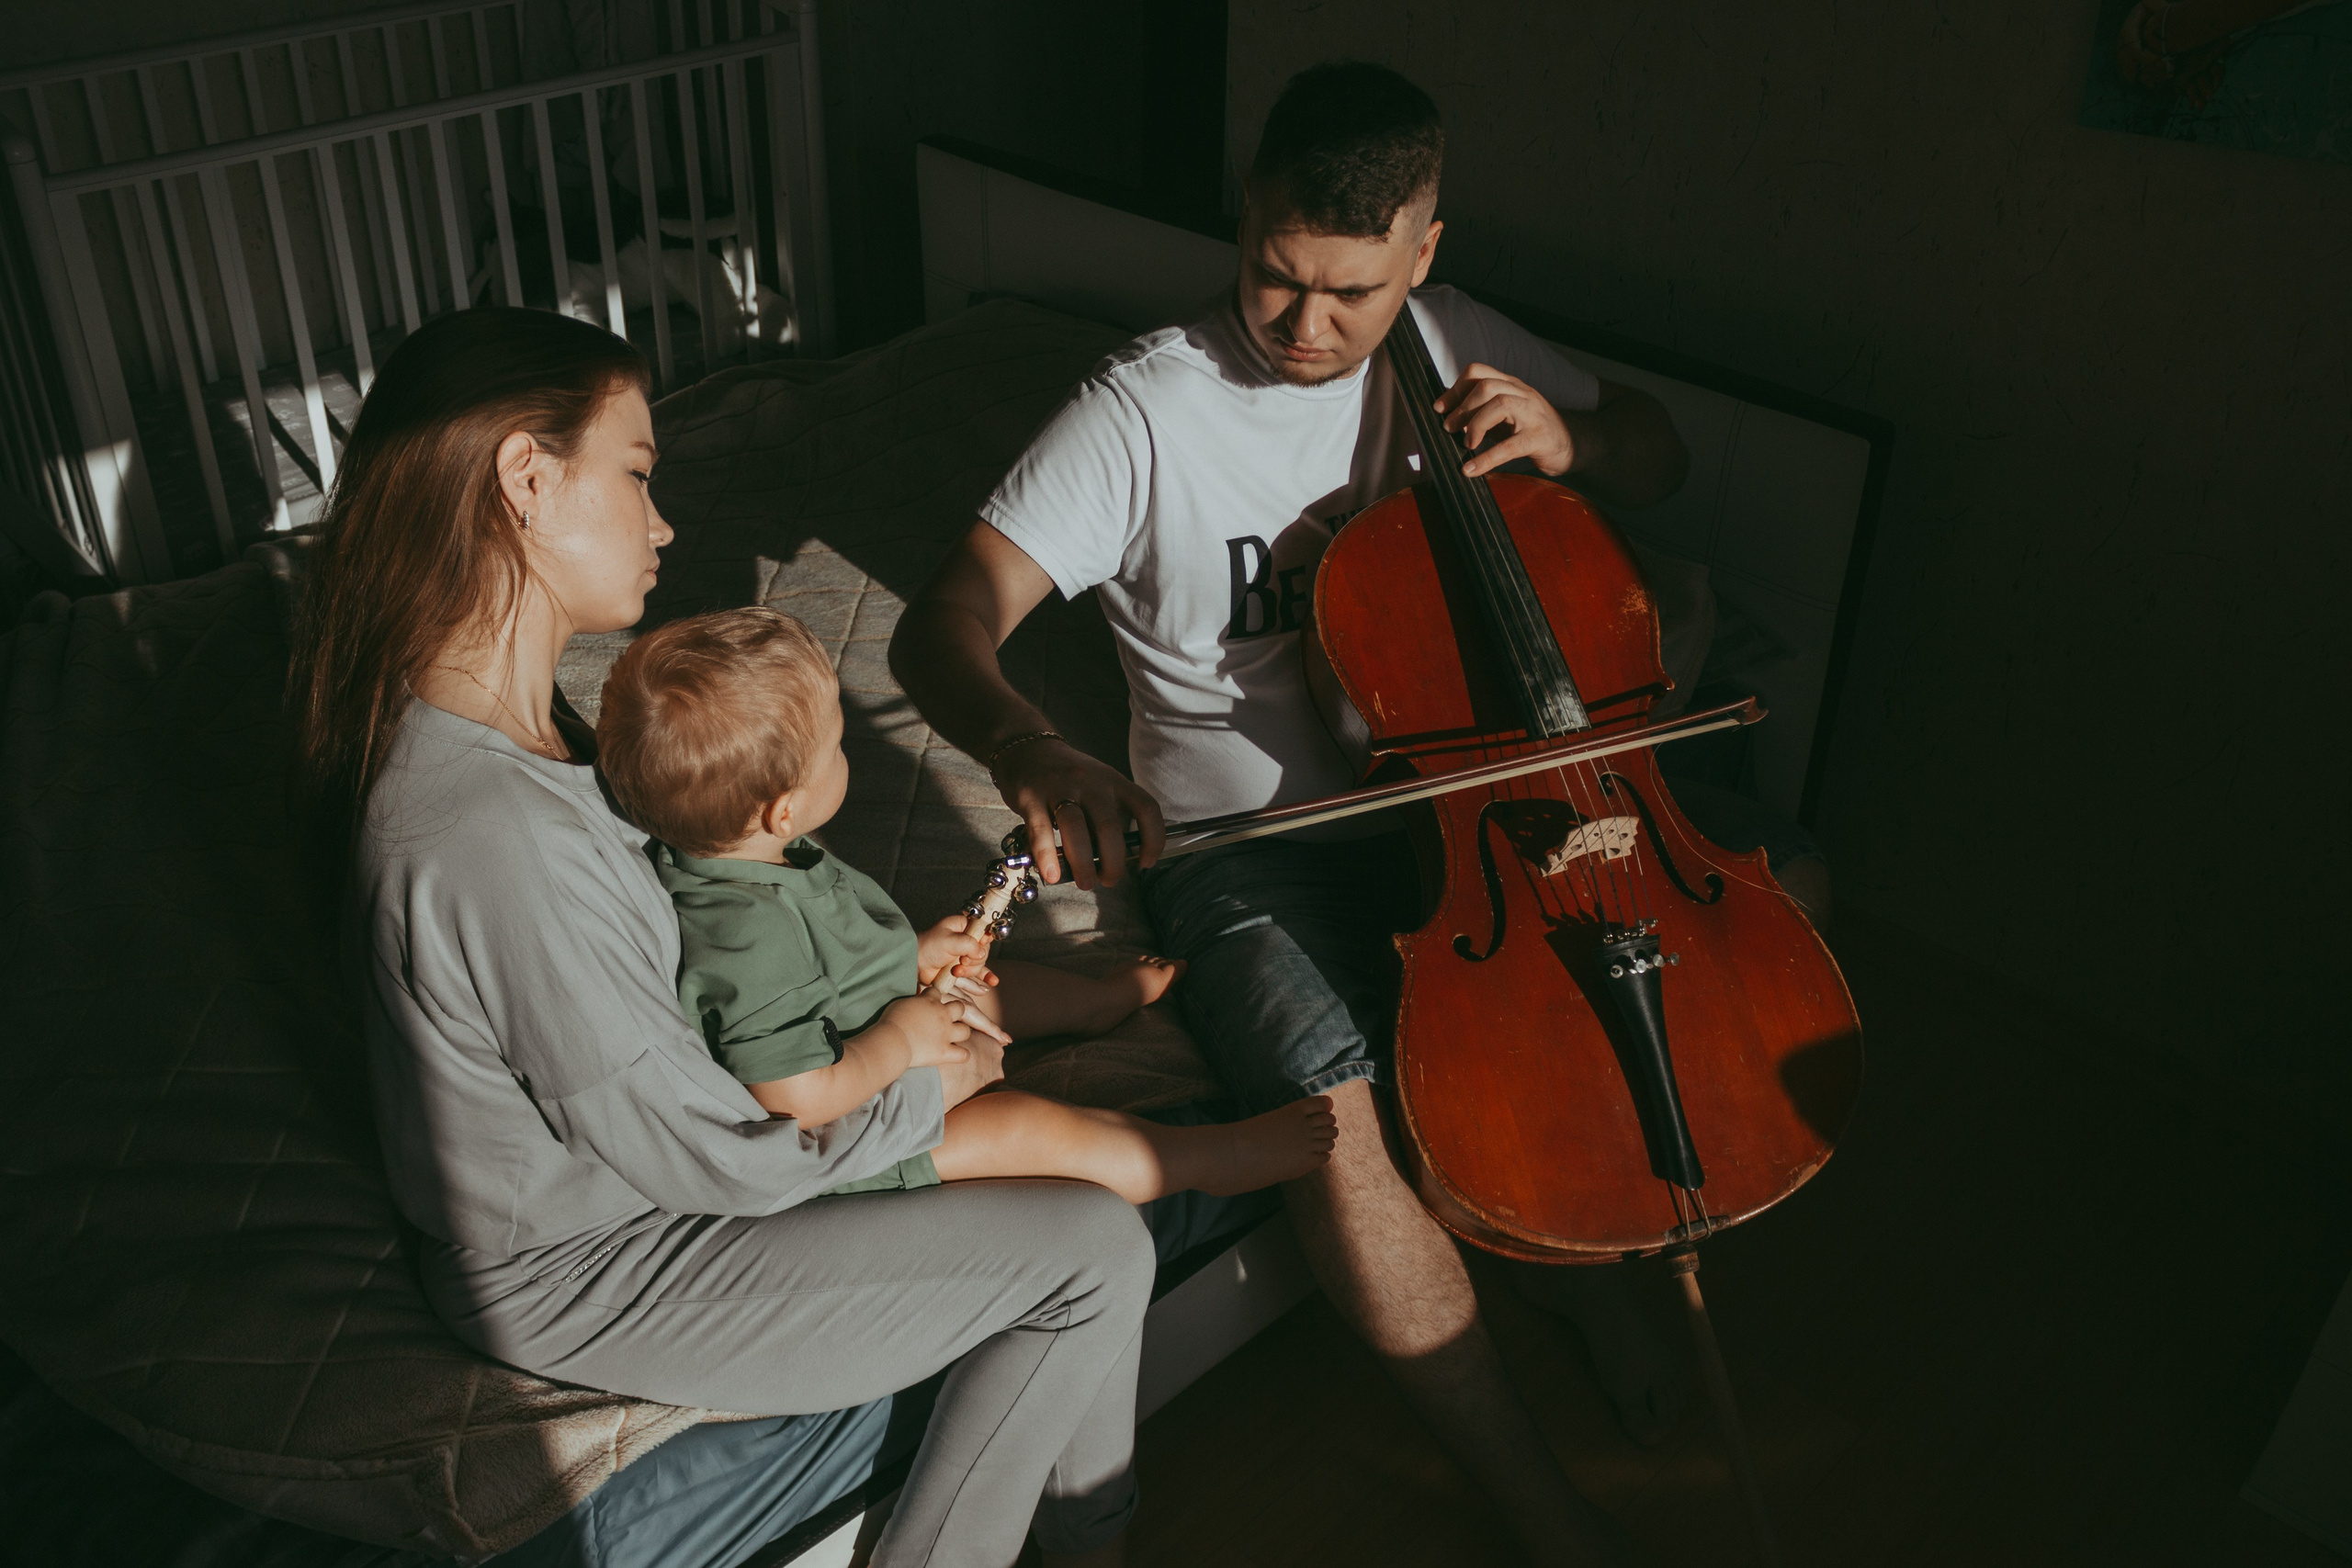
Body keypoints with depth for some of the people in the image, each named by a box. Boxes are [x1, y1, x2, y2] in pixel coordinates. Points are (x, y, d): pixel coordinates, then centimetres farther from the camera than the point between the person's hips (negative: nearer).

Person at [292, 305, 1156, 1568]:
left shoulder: (475, 718, -4)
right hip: (587, 1280, -9)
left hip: (593, 1159, 9)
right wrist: (925, 1091, -9)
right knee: (1095, 1251, -7)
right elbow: (713, 1157, -26)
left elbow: (640, 964, 8)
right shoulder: (497, 835, -35)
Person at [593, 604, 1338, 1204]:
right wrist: (902, 1041, -25)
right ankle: (1223, 1158, 3)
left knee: (971, 988, 25)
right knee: (1032, 1127, -9)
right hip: (842, 1140, -10)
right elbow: (801, 1098, -39)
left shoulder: (718, 855, -11)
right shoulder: (751, 941, -42)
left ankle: (1099, 997, 51)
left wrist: (909, 957, 0)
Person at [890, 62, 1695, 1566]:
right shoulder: (1146, 411, -13)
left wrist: (1569, 440, -11)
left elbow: (1661, 454, 13)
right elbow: (946, 623, -19)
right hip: (1247, 838, -4)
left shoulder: (1458, 348, 1)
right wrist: (1028, 750, -42)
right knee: (1330, 1100, -29)